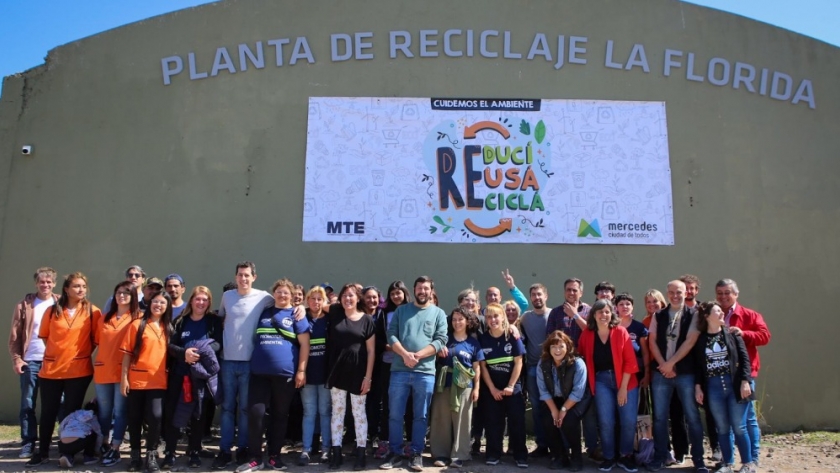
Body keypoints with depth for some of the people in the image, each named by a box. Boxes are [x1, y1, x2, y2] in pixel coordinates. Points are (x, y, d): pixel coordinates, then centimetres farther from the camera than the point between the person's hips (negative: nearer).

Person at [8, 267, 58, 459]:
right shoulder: (24, 305, 3)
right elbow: (15, 334, 2)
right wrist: (16, 358, -8)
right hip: (30, 361, 0)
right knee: (28, 404, 4)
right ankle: (28, 443, 13)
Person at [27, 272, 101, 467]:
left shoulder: (92, 311, -3)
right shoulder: (52, 310, 0)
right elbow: (44, 336, 12)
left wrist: (83, 354, -2)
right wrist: (56, 352, 4)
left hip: (78, 370, -1)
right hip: (51, 369, 1)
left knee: (72, 412, 8)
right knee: (48, 412, 9)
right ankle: (42, 453, 23)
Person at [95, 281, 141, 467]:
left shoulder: (138, 319, -1)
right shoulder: (104, 319, 13)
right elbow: (98, 343, 19)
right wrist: (97, 364, 10)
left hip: (124, 372, -4)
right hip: (103, 371, 4)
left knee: (120, 412, 1)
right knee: (104, 412, 13)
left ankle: (115, 450, 9)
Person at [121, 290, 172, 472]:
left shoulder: (168, 328, 9)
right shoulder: (137, 324, -1)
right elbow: (127, 353, -2)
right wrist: (124, 378, -7)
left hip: (158, 381, 1)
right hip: (136, 380, -1)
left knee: (156, 416, -11)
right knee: (135, 418, 8)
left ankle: (151, 455, 6)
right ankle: (135, 455, 24)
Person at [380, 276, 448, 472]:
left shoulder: (439, 313, 7)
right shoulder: (401, 310, 11)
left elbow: (440, 340, -3)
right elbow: (391, 334, 2)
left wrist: (418, 355, -13)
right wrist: (405, 354, -13)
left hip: (425, 372, -1)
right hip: (399, 370, 1)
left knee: (421, 416, 7)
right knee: (395, 415, 5)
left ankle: (416, 454, 18)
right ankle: (395, 453, 17)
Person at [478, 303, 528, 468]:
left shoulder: (512, 336, -6)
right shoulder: (483, 339, -3)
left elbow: (518, 363, -5)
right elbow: (483, 366, -2)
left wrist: (510, 386, -10)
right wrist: (492, 388, -6)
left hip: (512, 386, -1)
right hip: (491, 388, 1)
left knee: (517, 421, -1)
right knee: (493, 421, 4)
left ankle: (520, 455, 8)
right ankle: (493, 454, 15)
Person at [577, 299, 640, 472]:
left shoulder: (621, 332, -6)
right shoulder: (587, 335, 0)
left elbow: (630, 361, -7)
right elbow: (581, 357, 8)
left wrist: (623, 387, -10)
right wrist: (588, 382, -2)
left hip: (625, 381, -1)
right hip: (601, 381, 1)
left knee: (629, 421, -3)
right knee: (606, 422, -4)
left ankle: (625, 456, 18)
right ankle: (609, 457, 16)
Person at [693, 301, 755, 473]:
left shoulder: (732, 333, 0)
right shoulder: (700, 339, 2)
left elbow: (744, 358, -2)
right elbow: (698, 365, 5)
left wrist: (745, 381, -9)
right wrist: (698, 386, 1)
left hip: (735, 385, -1)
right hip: (713, 388, 1)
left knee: (739, 427, 2)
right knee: (722, 428, 8)